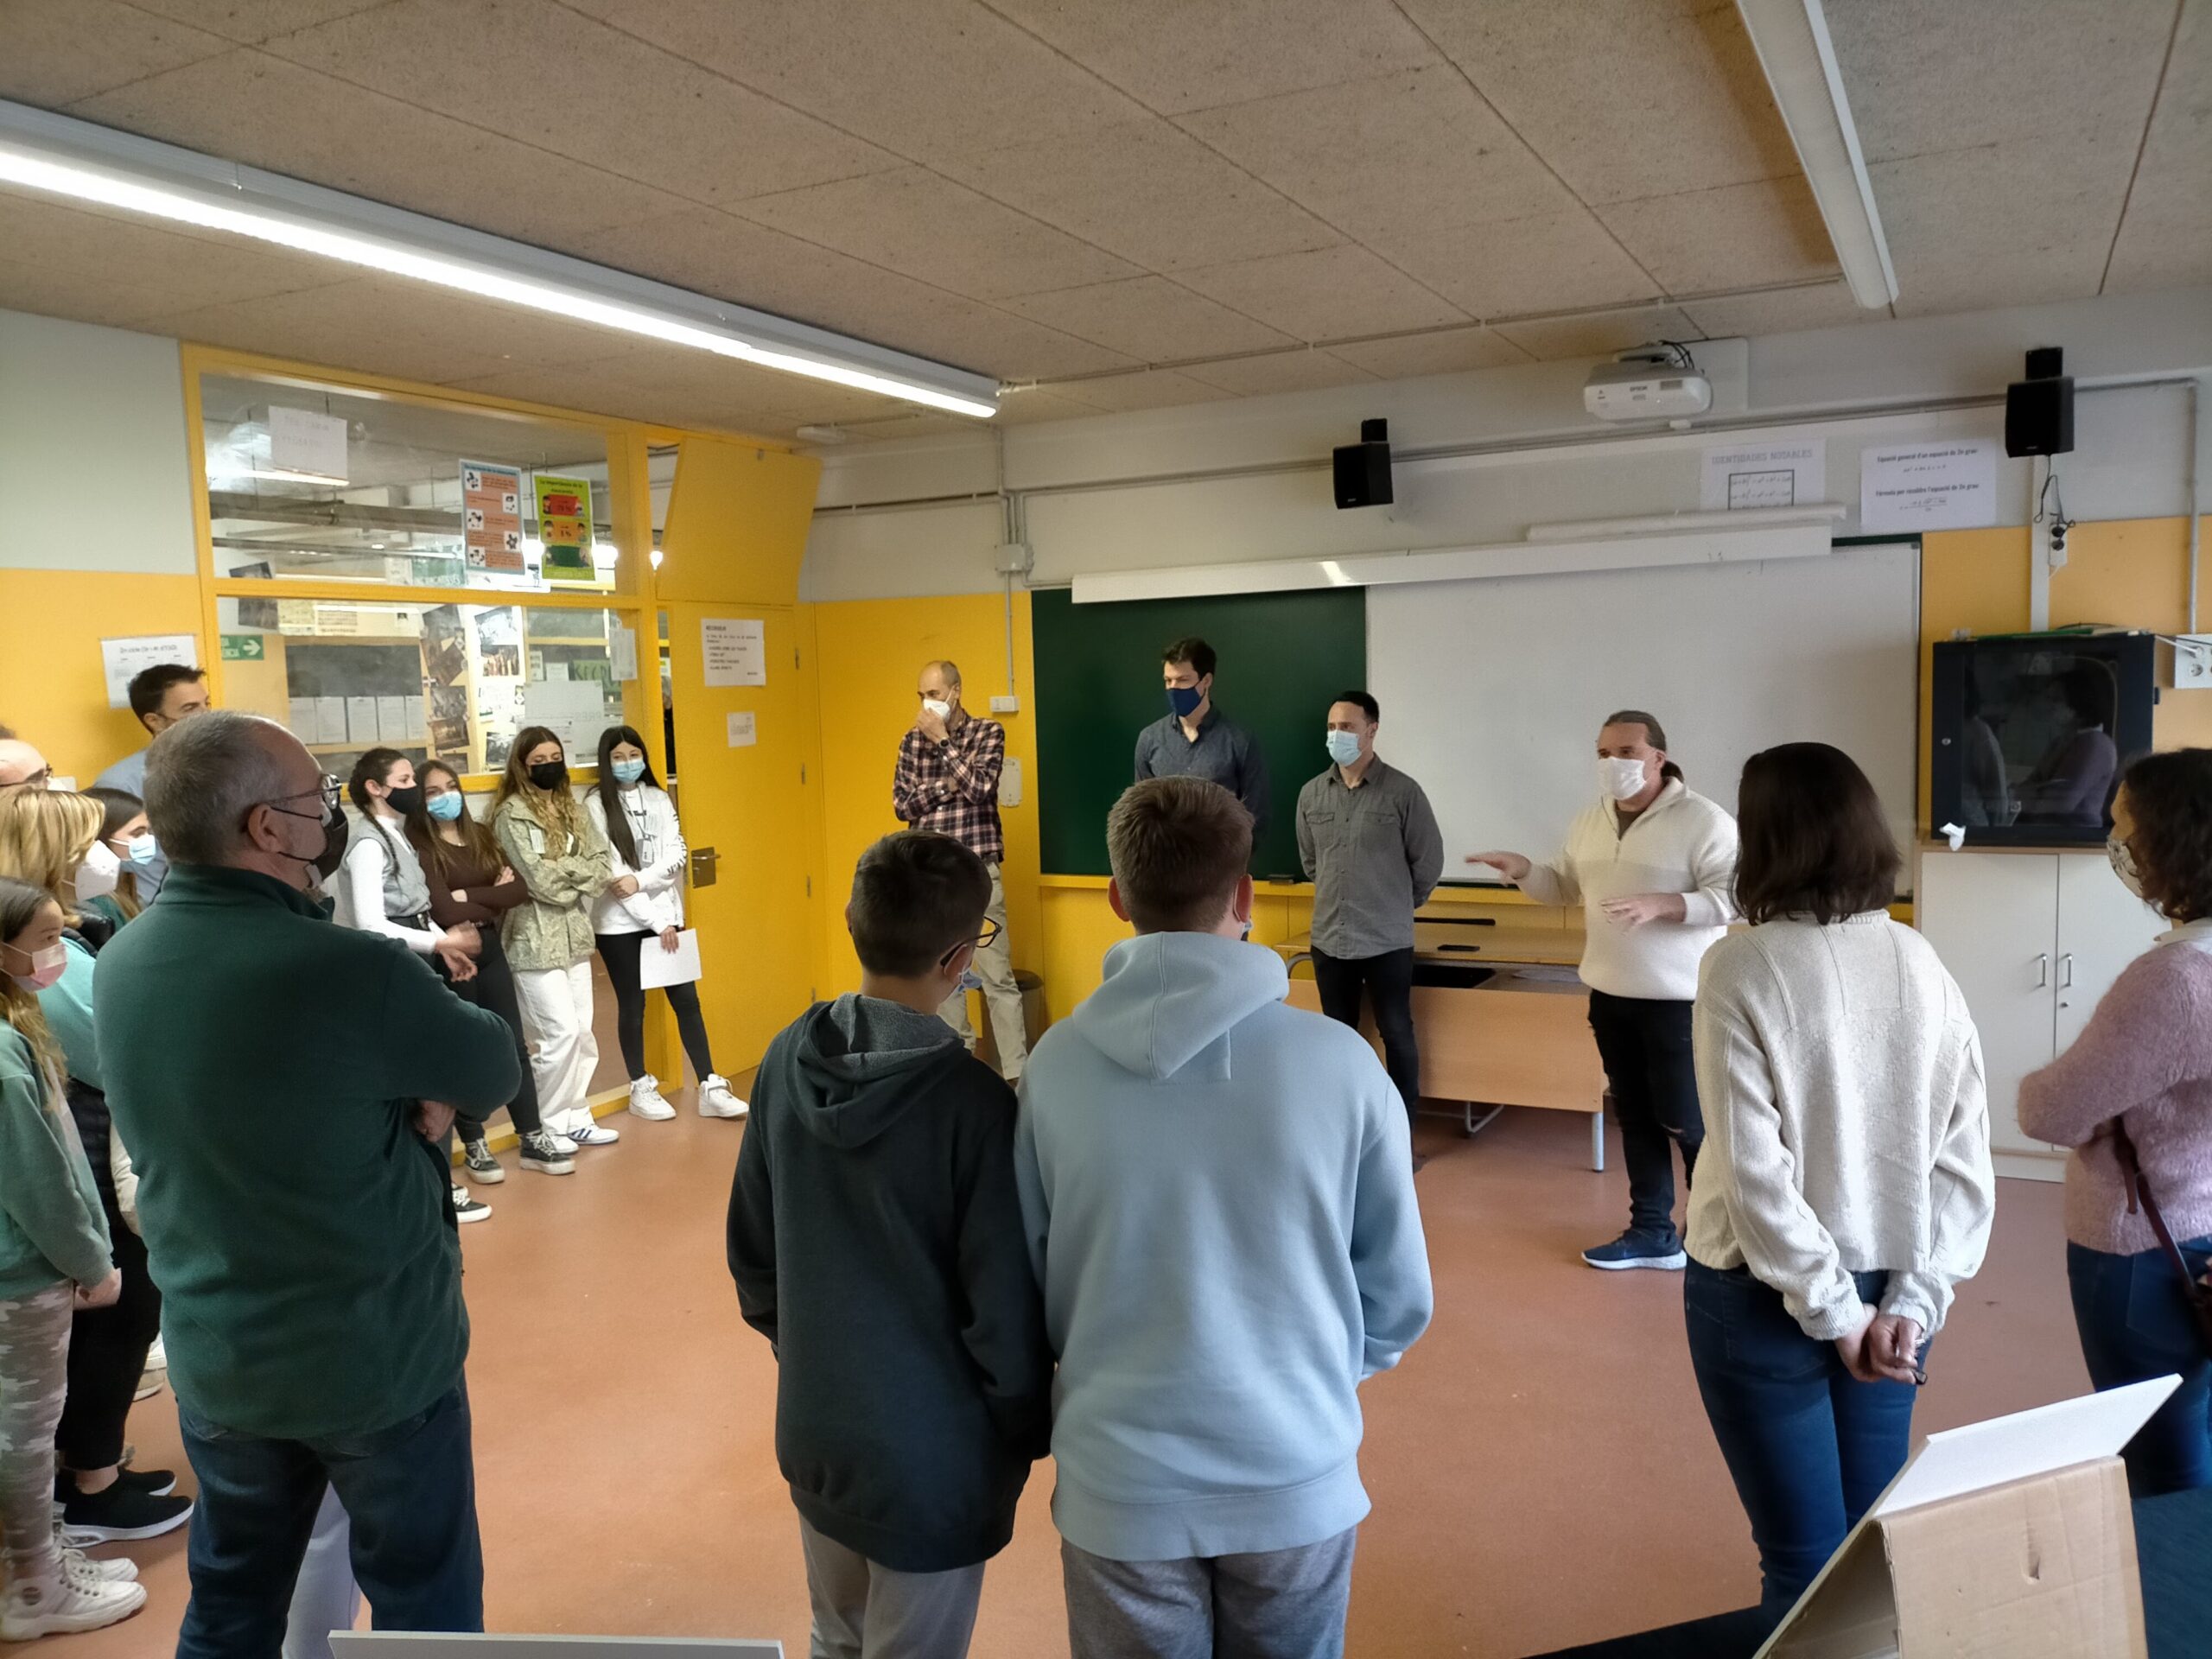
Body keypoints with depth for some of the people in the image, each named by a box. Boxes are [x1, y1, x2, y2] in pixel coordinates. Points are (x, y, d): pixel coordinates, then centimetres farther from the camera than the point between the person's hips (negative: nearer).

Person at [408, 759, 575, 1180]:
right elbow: (444, 911, -21)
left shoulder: (479, 834, 8)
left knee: (513, 1046, 9)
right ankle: (474, 1147, 19)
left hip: (490, 948, 6)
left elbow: (518, 889, -3)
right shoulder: (418, 845, -11)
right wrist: (492, 899, -7)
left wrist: (469, 897, -15)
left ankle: (534, 1140, 18)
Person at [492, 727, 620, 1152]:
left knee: (583, 1033, 10)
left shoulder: (573, 810, 13)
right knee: (561, 1034, -7)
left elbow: (601, 861, 4)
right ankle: (546, 1126, 8)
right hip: (535, 938, -7)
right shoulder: (511, 814, -9)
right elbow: (538, 877, -17)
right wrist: (584, 873, -6)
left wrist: (564, 877, -12)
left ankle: (576, 1118, 21)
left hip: (575, 934, 7)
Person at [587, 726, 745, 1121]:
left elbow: (677, 854, -1)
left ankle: (711, 1088, 6)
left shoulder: (659, 799, 7)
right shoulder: (596, 806, -7)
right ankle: (641, 1089, 21)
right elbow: (611, 871, -12)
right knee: (632, 1004, 7)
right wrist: (655, 922, -14)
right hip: (619, 923, -3)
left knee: (686, 1000, 2)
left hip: (665, 916, 4)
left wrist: (640, 880, -18)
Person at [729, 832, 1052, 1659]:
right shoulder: (972, 1101, -25)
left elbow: (751, 1249, 5)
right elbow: (1003, 1307, -18)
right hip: (931, 1451, -5)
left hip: (811, 1429, 6)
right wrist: (1026, 1432, -1)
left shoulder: (787, 1059, -7)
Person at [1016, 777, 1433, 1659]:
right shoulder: (1341, 1062, -14)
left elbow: (1025, 1280, -1)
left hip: (1121, 1479, 0)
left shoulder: (1057, 1064, -13)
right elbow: (1400, 1299, -4)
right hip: (1298, 1477, 0)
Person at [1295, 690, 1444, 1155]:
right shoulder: (1311, 794, 1)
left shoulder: (1402, 792, -10)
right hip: (1329, 939, 4)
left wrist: (1399, 905, 9)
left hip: (1388, 940, -3)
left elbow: (1429, 860, -1)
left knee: (1397, 1035, 7)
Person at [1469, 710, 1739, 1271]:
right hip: (1610, 996, 7)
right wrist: (1524, 869, -2)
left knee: (1686, 1122, -1)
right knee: (1635, 1116, 14)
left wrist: (1659, 904, -30)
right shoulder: (1590, 821, 9)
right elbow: (1563, 887, 17)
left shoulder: (1703, 820, -13)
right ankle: (1652, 1232, 25)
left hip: (1678, 999, -7)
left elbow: (1731, 897, -19)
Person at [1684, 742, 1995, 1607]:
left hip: (1767, 1299, -5)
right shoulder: (1922, 963, -1)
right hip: (1887, 1289, 5)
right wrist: (1913, 1301, -2)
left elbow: (1754, 1169, -20)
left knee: (1806, 1564, 8)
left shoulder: (1741, 967, -16)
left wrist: (1832, 1309, -11)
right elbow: (1966, 1159, -2)